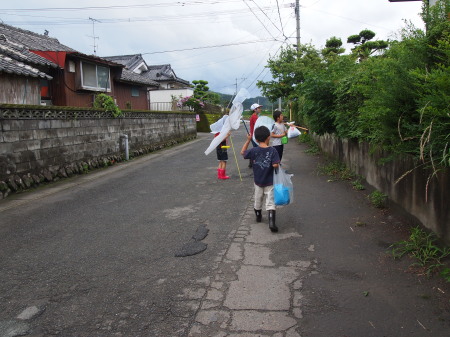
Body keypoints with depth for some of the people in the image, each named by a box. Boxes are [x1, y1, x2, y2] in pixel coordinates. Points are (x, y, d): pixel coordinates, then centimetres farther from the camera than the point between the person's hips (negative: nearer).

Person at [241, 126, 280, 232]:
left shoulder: (254, 151, -11)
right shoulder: (273, 151, -17)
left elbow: (242, 152, 4)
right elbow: (275, 165, -24)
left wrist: (248, 140, 2)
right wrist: (278, 164, -1)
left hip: (258, 181, 3)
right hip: (269, 182, -3)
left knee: (258, 200, 21)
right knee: (270, 201, -1)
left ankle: (258, 216, 41)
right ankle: (271, 222, -13)